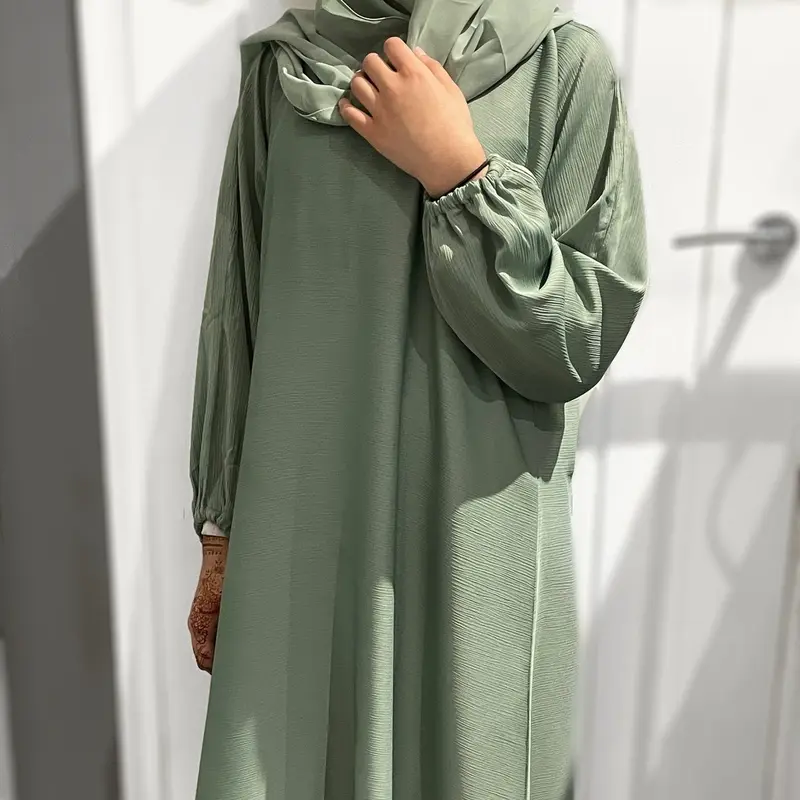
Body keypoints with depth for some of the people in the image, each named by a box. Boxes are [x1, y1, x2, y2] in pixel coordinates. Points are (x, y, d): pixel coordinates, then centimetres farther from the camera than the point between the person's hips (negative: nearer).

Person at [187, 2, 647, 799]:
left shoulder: (562, 64, -2)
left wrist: (455, 168, -14)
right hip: (297, 538, 2)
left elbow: (581, 338, -7)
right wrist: (223, 531, 8)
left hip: (478, 542, -1)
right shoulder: (281, 67, 5)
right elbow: (236, 312, 6)